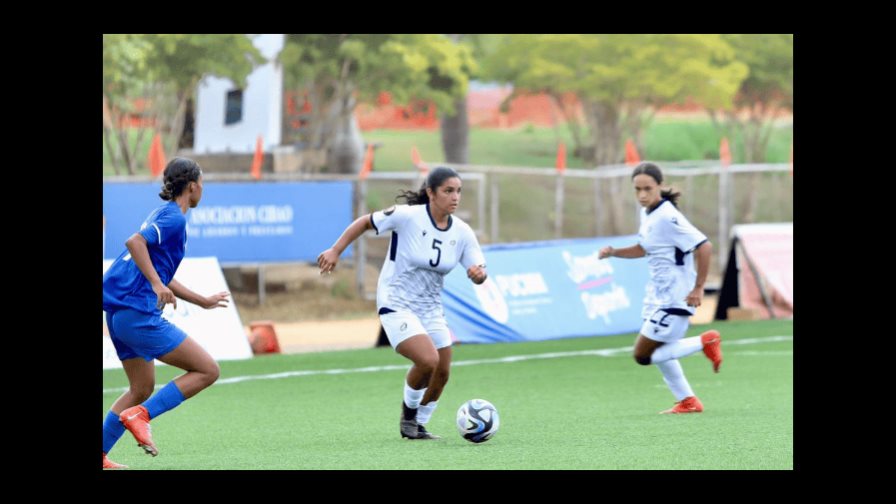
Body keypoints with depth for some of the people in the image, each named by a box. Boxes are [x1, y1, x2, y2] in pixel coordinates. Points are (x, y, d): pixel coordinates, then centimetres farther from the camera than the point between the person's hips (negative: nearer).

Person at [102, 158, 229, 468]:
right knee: (208, 370, -7)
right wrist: (156, 284, -31)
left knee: (142, 389, 21)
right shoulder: (173, 218, -8)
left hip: (119, 312, 10)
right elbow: (135, 242, -25)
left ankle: (100, 456, 18)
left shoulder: (164, 216, 22)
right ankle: (140, 415, -15)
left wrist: (203, 301, 35)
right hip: (138, 312, -10)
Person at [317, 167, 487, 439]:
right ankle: (409, 410, 5)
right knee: (428, 360, -23)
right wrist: (335, 251, -8)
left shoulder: (462, 232, -4)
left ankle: (418, 425, 28)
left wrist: (478, 273, -25)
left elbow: (479, 272, -1)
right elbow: (365, 222, -6)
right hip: (396, 305, -6)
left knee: (442, 373, 5)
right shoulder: (407, 216, -18)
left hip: (431, 308, 6)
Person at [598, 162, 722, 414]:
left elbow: (704, 247, -25)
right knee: (659, 351, 21)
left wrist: (698, 288, -22)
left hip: (674, 298, -9)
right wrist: (614, 252, 5)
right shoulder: (647, 213, 6)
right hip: (658, 296, 9)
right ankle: (687, 401, 33)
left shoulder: (667, 217, -22)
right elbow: (643, 249, 22)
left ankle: (705, 341, 0)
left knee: (643, 355, -6)